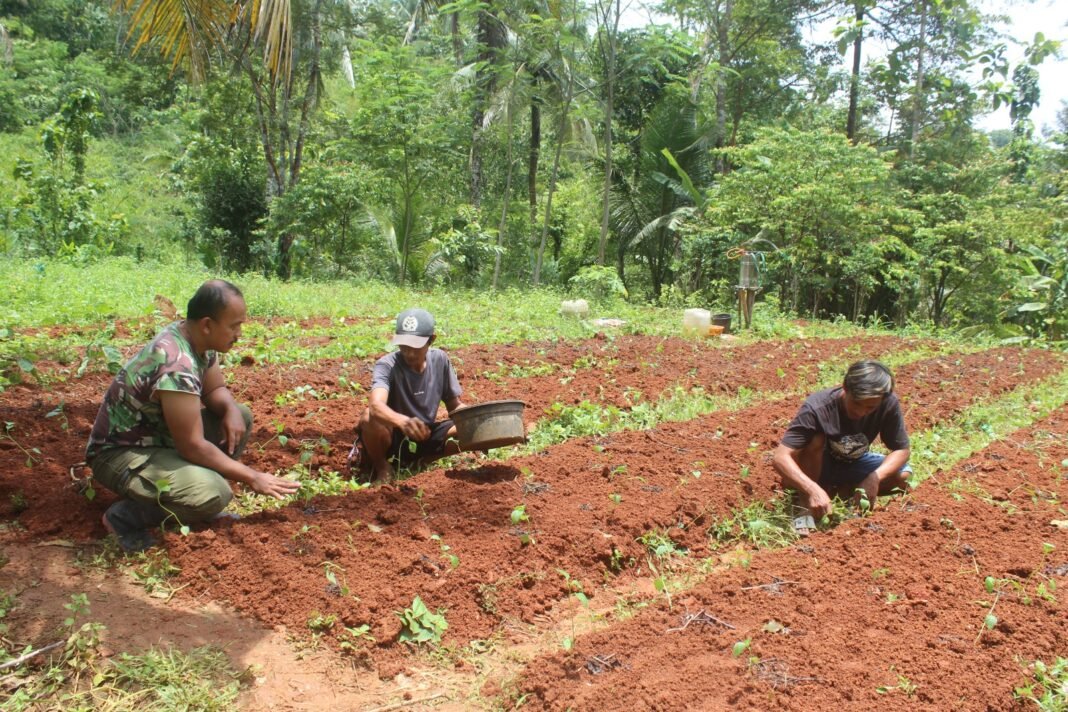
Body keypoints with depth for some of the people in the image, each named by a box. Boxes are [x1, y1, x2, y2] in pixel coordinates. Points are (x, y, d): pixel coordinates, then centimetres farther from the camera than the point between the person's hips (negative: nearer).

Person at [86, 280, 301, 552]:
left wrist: (231, 410, -13)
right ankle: (126, 515, -7)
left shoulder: (197, 340, -5)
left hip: (159, 435, 9)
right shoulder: (177, 367, -31)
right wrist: (252, 477, -19)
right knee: (213, 494, -30)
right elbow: (193, 447, -27)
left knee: (241, 417, 1)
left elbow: (215, 389, 11)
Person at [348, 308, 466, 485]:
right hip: (391, 439, -4)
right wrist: (403, 421, -62)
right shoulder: (387, 365, -21)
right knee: (370, 417, -36)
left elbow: (454, 405, 2)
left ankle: (418, 463, 2)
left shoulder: (440, 359, -8)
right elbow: (376, 404, -42)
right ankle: (382, 468, -6)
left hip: (424, 438, 4)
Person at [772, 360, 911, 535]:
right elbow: (780, 457, -38)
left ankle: (837, 491, -3)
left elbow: (901, 450, -13)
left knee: (903, 475, -18)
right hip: (818, 466, -4)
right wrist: (813, 489, -51)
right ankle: (803, 501, -17)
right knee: (815, 439, -35)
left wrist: (875, 477, -32)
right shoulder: (817, 407, -34)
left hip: (853, 465, 4)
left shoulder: (889, 404, -24)